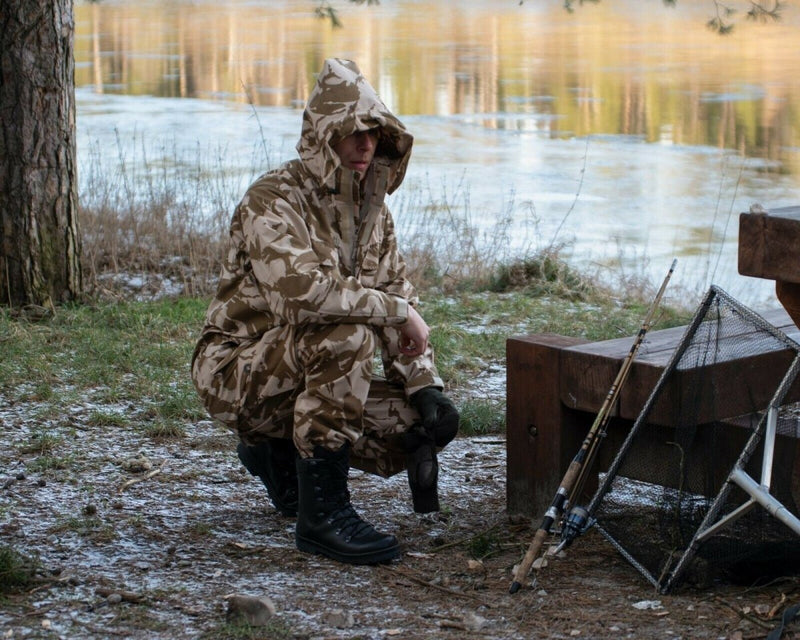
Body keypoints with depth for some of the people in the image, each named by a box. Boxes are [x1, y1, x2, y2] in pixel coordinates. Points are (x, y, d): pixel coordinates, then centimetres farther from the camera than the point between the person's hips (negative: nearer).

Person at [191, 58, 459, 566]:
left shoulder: (371, 209, 8)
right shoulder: (274, 202, -19)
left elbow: (400, 295, 8)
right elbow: (300, 291, -36)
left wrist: (426, 386, -6)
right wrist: (396, 310, -28)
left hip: (306, 374, 8)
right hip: (237, 374, -8)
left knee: (435, 421, -5)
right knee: (347, 333, -35)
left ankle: (280, 451, 14)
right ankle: (323, 513, -29)